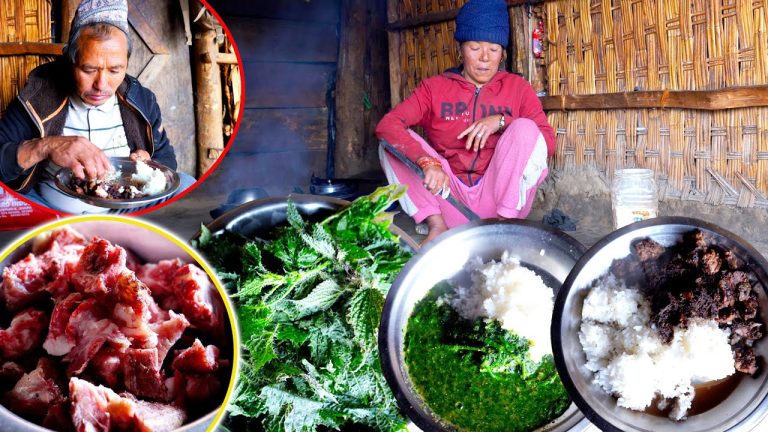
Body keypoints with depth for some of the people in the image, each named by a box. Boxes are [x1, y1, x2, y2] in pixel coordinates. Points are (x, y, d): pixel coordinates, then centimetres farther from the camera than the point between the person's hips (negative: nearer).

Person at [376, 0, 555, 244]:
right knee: (393, 142, -13)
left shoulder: (517, 88, 6)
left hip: (498, 200, -1)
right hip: (451, 201, 1)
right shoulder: (435, 88, 5)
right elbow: (387, 125, -11)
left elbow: (549, 142, -3)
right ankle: (437, 225, -20)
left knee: (525, 129, -21)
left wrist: (501, 121, -18)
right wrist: (428, 162, -28)